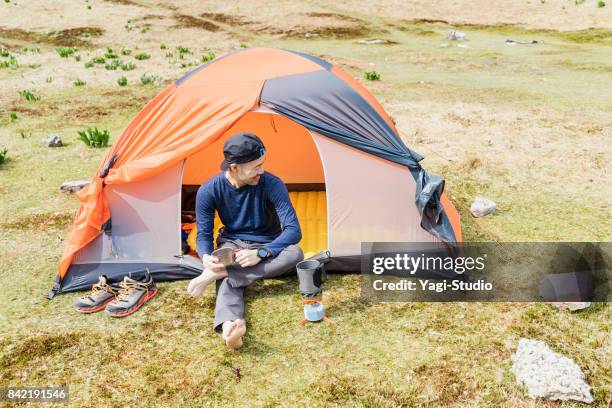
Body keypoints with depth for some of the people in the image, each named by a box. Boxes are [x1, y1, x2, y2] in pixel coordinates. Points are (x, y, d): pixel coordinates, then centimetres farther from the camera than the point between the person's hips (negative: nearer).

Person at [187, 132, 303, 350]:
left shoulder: (272, 185, -21)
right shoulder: (209, 191, -16)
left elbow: (293, 230, -22)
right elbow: (203, 234, -8)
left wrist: (260, 253, -36)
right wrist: (206, 257, -32)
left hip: (266, 246, 1)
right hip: (231, 245, 0)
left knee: (294, 254, -34)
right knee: (228, 279, -35)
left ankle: (218, 273, -36)